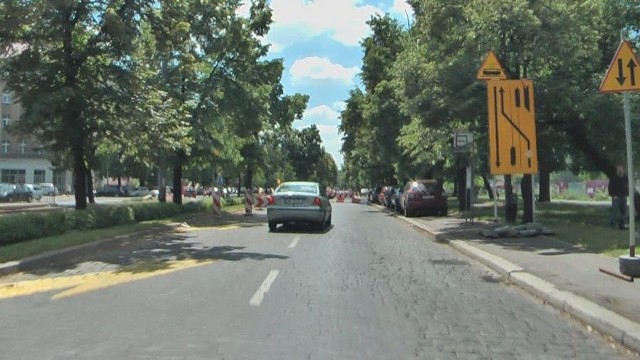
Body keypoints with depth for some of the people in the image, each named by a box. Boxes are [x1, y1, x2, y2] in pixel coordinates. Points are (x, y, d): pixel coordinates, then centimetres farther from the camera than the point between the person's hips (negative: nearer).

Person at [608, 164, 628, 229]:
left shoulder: (626, 178, 11)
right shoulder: (613, 178, -4)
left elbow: (627, 187, 18)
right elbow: (610, 187, -3)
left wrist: (626, 195, 5)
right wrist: (613, 195, -11)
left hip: (623, 198, 5)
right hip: (616, 198, -5)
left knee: (623, 212, 7)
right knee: (614, 211, -10)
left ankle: (621, 225, 14)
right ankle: (612, 224, -6)